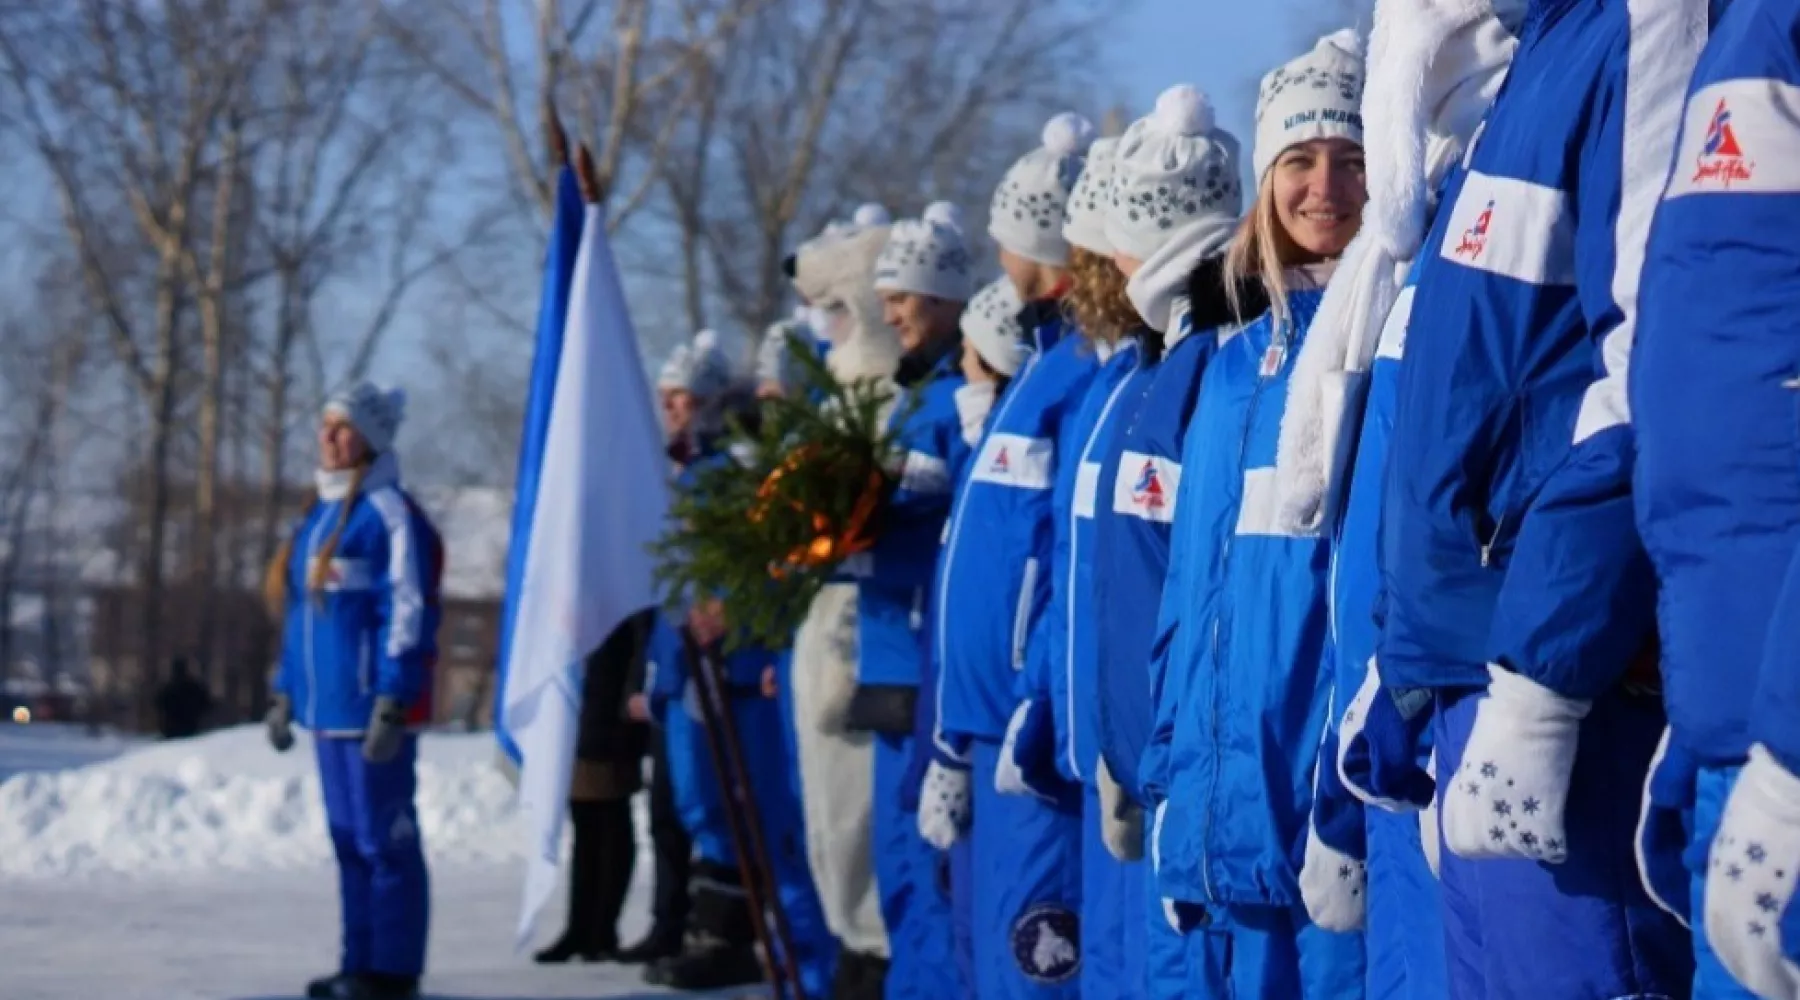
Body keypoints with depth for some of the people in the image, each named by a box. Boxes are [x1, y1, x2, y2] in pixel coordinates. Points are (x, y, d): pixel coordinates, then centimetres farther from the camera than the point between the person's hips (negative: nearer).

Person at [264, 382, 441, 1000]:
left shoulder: (389, 513, -11)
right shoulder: (320, 514, 16)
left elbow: (409, 613, -16)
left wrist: (392, 705, -20)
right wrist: (285, 694, 19)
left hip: (373, 709, -9)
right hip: (328, 709, 9)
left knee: (384, 838, -5)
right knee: (349, 839, 12)